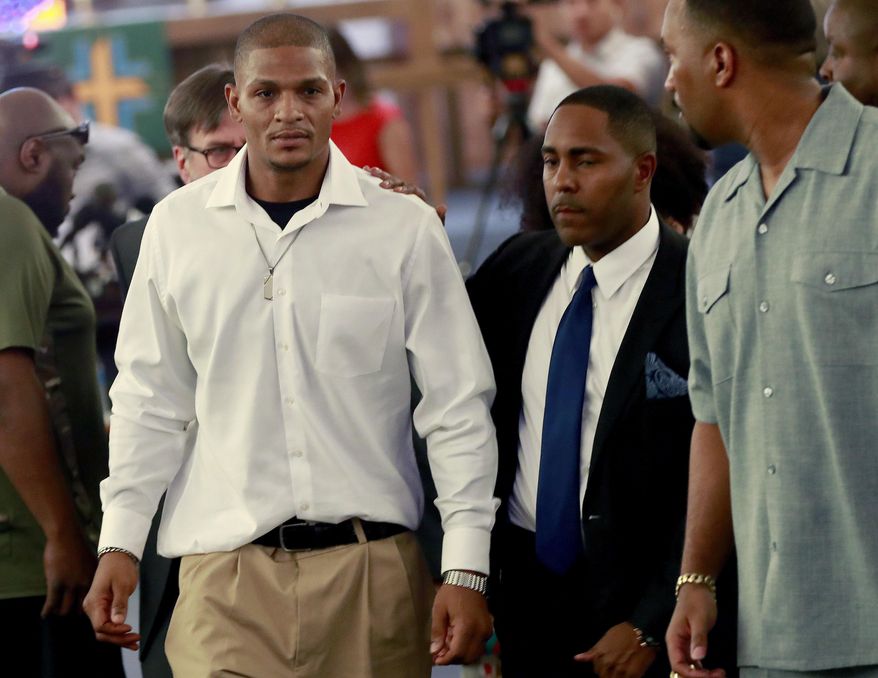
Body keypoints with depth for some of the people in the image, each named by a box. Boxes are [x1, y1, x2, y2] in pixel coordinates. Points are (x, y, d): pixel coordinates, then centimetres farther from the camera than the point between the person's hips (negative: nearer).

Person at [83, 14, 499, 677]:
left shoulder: (405, 228, -1)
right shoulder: (177, 225, 4)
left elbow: (458, 407, 1)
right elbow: (150, 402, 12)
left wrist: (465, 570, -3)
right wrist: (120, 542, 7)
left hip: (374, 568, 0)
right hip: (225, 572, 1)